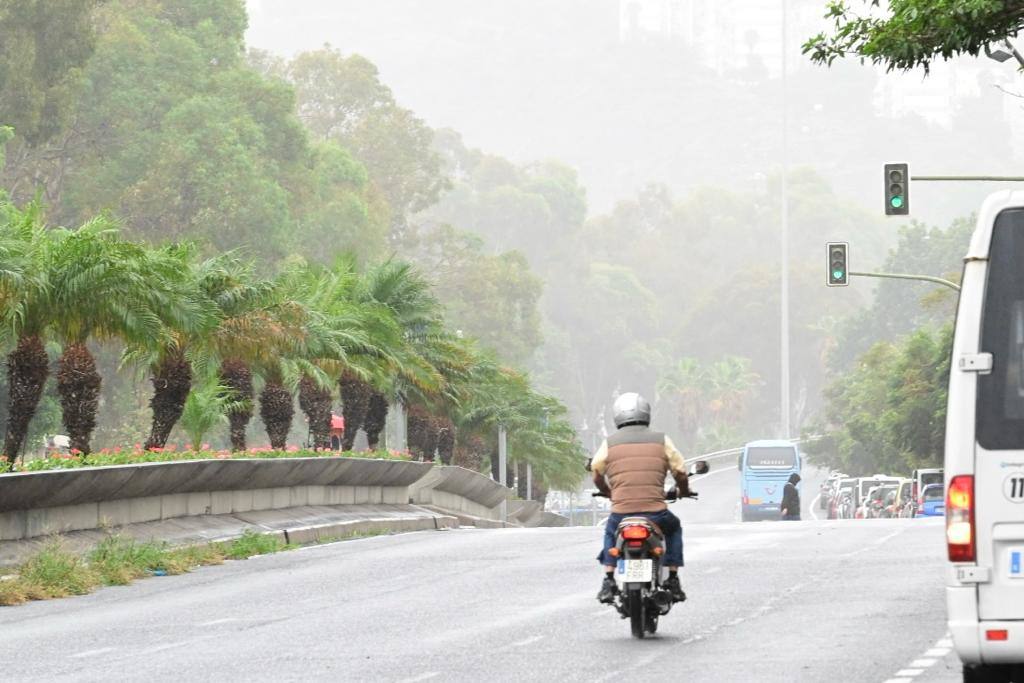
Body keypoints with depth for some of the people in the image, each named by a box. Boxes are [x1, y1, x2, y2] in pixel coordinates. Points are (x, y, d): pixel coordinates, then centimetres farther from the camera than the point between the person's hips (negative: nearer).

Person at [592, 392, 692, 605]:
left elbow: (596, 474, 17)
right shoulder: (661, 440, 6)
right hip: (656, 513, -1)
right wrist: (684, 490, 32)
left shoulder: (610, 443, 7)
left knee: (610, 532, 34)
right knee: (674, 528, 32)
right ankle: (673, 581, 23)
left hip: (621, 514, 1)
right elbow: (680, 471, 9)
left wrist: (607, 492, 39)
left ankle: (608, 581, 19)